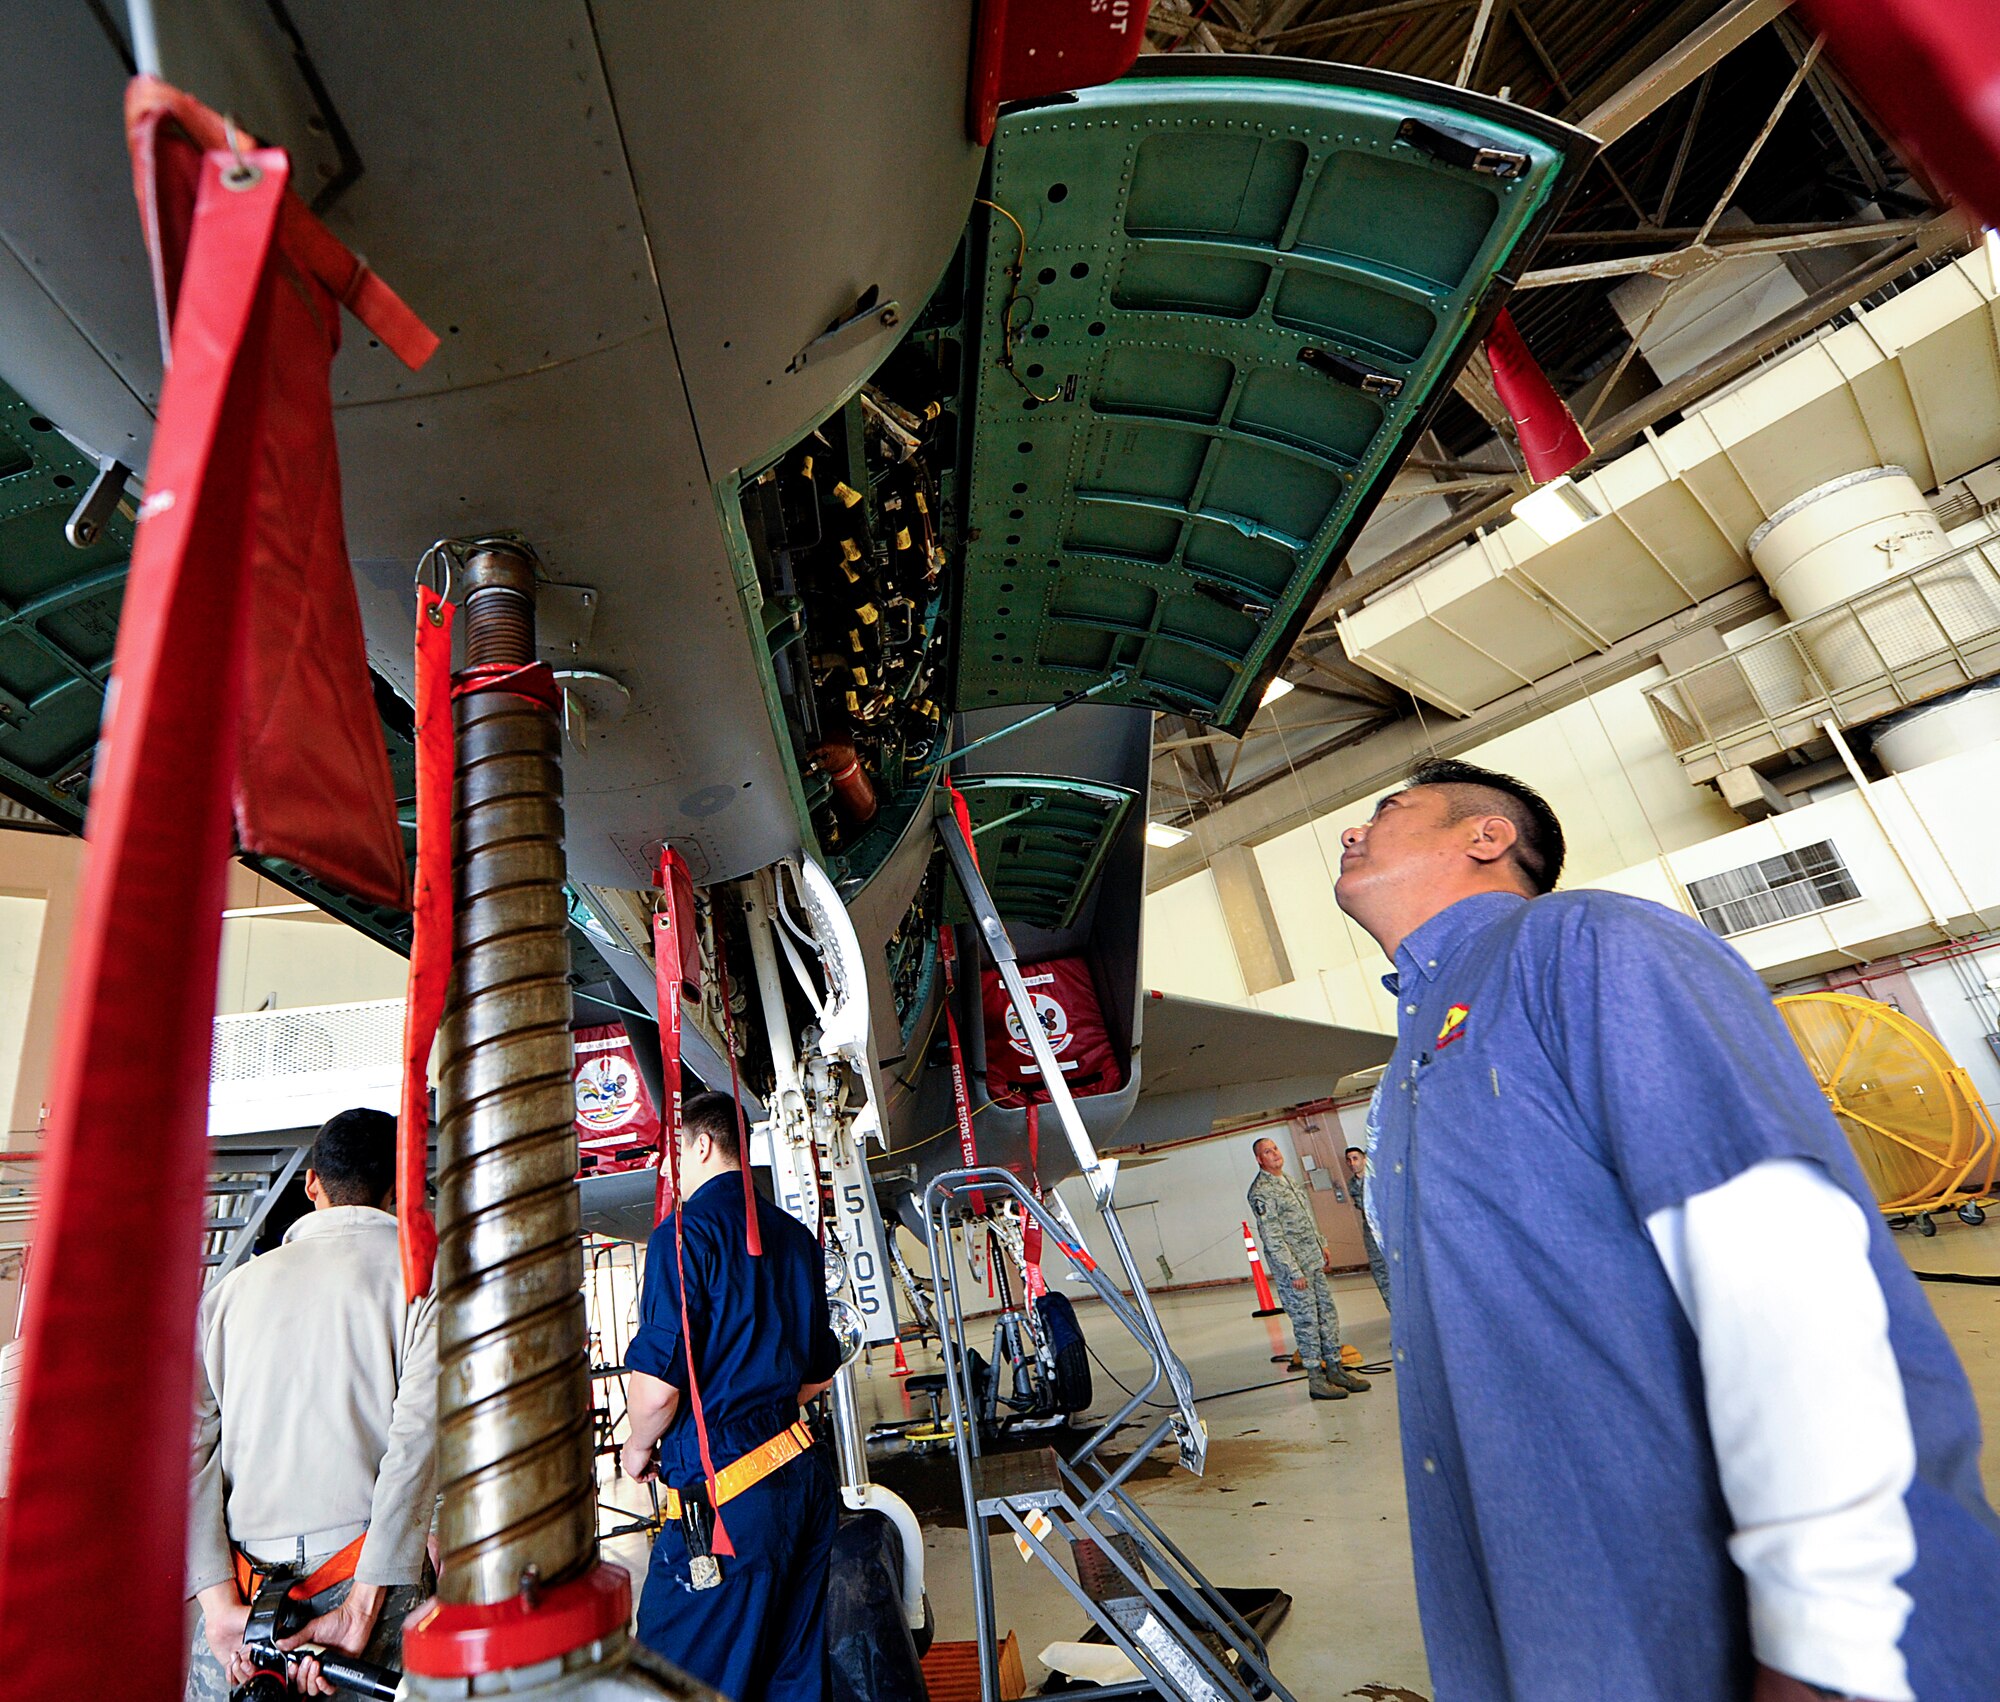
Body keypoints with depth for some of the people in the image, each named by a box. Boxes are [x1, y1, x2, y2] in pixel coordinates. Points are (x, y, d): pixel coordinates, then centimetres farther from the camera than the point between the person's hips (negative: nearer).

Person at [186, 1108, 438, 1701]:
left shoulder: (234, 1285, 12)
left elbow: (186, 1443, 3)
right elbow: (419, 1435, -13)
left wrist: (221, 1607, 0)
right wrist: (361, 1609, -8)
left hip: (241, 1587, 3)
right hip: (371, 1576, -3)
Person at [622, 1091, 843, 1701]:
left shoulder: (685, 1232, -13)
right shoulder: (795, 1235, 10)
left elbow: (657, 1384, -19)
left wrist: (640, 1446, 1)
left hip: (724, 1486, -8)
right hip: (805, 1469, 8)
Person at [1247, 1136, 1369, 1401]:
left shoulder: (1287, 1180, 12)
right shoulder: (1261, 1191, -17)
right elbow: (1272, 1237, -20)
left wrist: (1322, 1245, 17)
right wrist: (1294, 1272, -20)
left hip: (1314, 1262, 9)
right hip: (1292, 1268, -8)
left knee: (1327, 1316, 12)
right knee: (1306, 1322, -1)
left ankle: (1335, 1369, 22)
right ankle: (1316, 1380, 8)